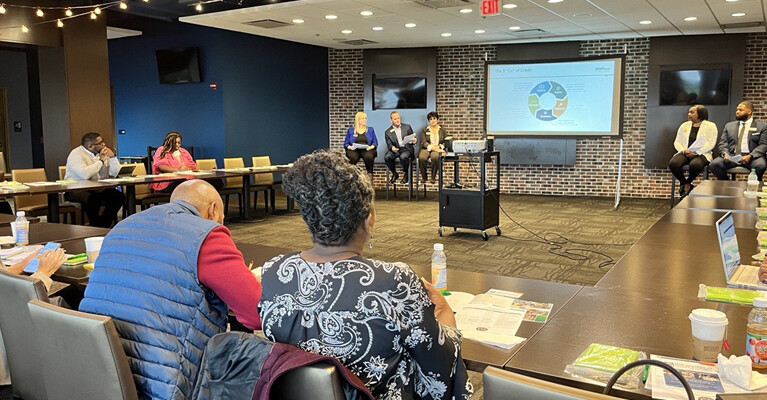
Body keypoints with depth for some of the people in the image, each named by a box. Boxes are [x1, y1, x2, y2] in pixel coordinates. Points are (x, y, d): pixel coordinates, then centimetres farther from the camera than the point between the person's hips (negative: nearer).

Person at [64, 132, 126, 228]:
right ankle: (96, 226, -15)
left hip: (97, 188, 7)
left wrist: (112, 157, -6)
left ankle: (103, 226, -6)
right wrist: (101, 160, -20)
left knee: (119, 196, -14)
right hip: (76, 190, -7)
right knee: (93, 198, -36)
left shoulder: (102, 153, 9)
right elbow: (85, 174, -32)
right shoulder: (76, 154, -13)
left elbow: (115, 173, 8)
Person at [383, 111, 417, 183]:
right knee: (387, 157, -29)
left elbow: (413, 139, 12)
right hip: (395, 149, 2)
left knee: (403, 157, -36)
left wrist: (414, 141, -15)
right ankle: (394, 174, -6)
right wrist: (392, 147, -23)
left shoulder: (407, 127, 11)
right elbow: (389, 144, 2)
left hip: (406, 148, -2)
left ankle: (405, 174, -12)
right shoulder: (388, 132, 10)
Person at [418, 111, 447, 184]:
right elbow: (423, 142, 2)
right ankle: (424, 178, -18)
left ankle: (433, 178, -24)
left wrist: (439, 146, -11)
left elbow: (446, 142, 10)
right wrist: (431, 147, -16)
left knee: (435, 157, -40)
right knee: (422, 157, -36)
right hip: (426, 149, 1)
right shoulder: (425, 130, 14)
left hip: (438, 149, -1)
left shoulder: (442, 130, 15)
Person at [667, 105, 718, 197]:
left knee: (695, 165, -40)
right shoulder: (684, 125, 19)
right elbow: (677, 142, 13)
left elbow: (711, 144, -5)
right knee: (673, 163, -31)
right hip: (684, 153, 4)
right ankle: (687, 186, -8)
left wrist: (696, 153, -16)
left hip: (701, 154, -4)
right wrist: (683, 150, -9)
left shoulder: (710, 126, 6)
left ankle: (686, 184, -8)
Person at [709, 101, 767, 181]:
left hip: (751, 157, -2)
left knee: (760, 165, -36)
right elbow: (722, 143, 12)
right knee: (713, 164, -26)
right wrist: (725, 154, -11)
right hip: (731, 156, 2)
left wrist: (750, 156, -18)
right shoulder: (729, 126, 20)